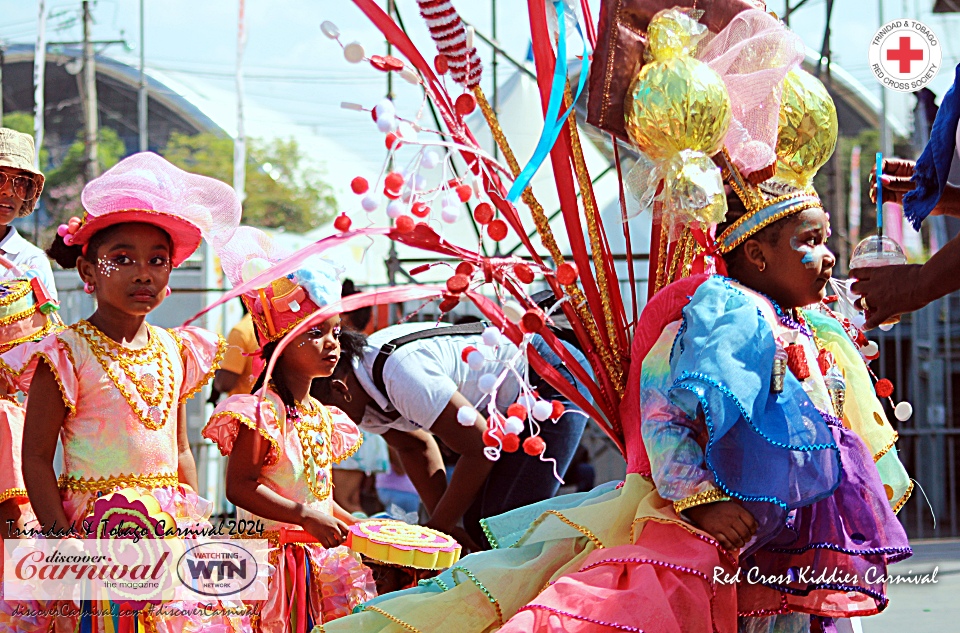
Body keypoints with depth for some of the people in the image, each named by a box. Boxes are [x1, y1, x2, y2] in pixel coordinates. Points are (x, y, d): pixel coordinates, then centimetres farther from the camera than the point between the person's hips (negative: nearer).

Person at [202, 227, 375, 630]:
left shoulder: (323, 416, 14)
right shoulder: (263, 412, -13)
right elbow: (239, 486, -20)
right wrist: (305, 517, -23)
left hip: (320, 559, 8)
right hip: (273, 556, -8)